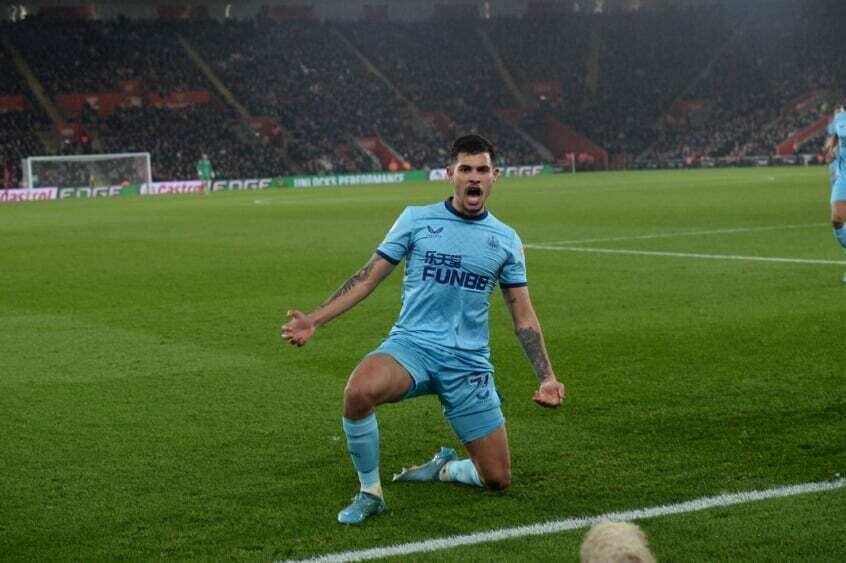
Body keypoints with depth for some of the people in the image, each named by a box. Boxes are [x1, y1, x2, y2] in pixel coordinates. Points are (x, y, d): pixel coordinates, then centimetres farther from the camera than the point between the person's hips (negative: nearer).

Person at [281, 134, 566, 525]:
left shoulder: (506, 240, 8)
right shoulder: (417, 220, 3)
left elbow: (523, 315, 12)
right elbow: (368, 277, 4)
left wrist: (546, 378, 4)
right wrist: (314, 320, -5)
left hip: (468, 362, 2)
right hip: (411, 345, -2)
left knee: (497, 479, -1)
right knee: (358, 392, -36)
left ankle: (443, 469, 33)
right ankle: (369, 492, -12)